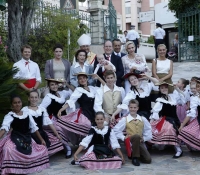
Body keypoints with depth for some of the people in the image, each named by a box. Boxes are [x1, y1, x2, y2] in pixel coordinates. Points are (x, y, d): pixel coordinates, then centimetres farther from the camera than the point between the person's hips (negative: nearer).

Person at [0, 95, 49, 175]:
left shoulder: (27, 114, 8)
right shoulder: (9, 116, -7)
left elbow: (34, 127, 12)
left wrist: (41, 139, 12)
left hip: (27, 139, 6)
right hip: (15, 139, -6)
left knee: (43, 149, 5)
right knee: (8, 150, -37)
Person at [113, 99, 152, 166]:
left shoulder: (143, 119, 7)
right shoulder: (124, 119, -2)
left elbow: (148, 130, 16)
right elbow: (116, 130, -1)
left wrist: (144, 138, 4)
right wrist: (123, 137, -8)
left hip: (140, 141, 3)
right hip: (130, 141, -3)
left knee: (148, 160, -14)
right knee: (137, 136, -40)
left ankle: (134, 153, 18)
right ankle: (135, 158, -20)